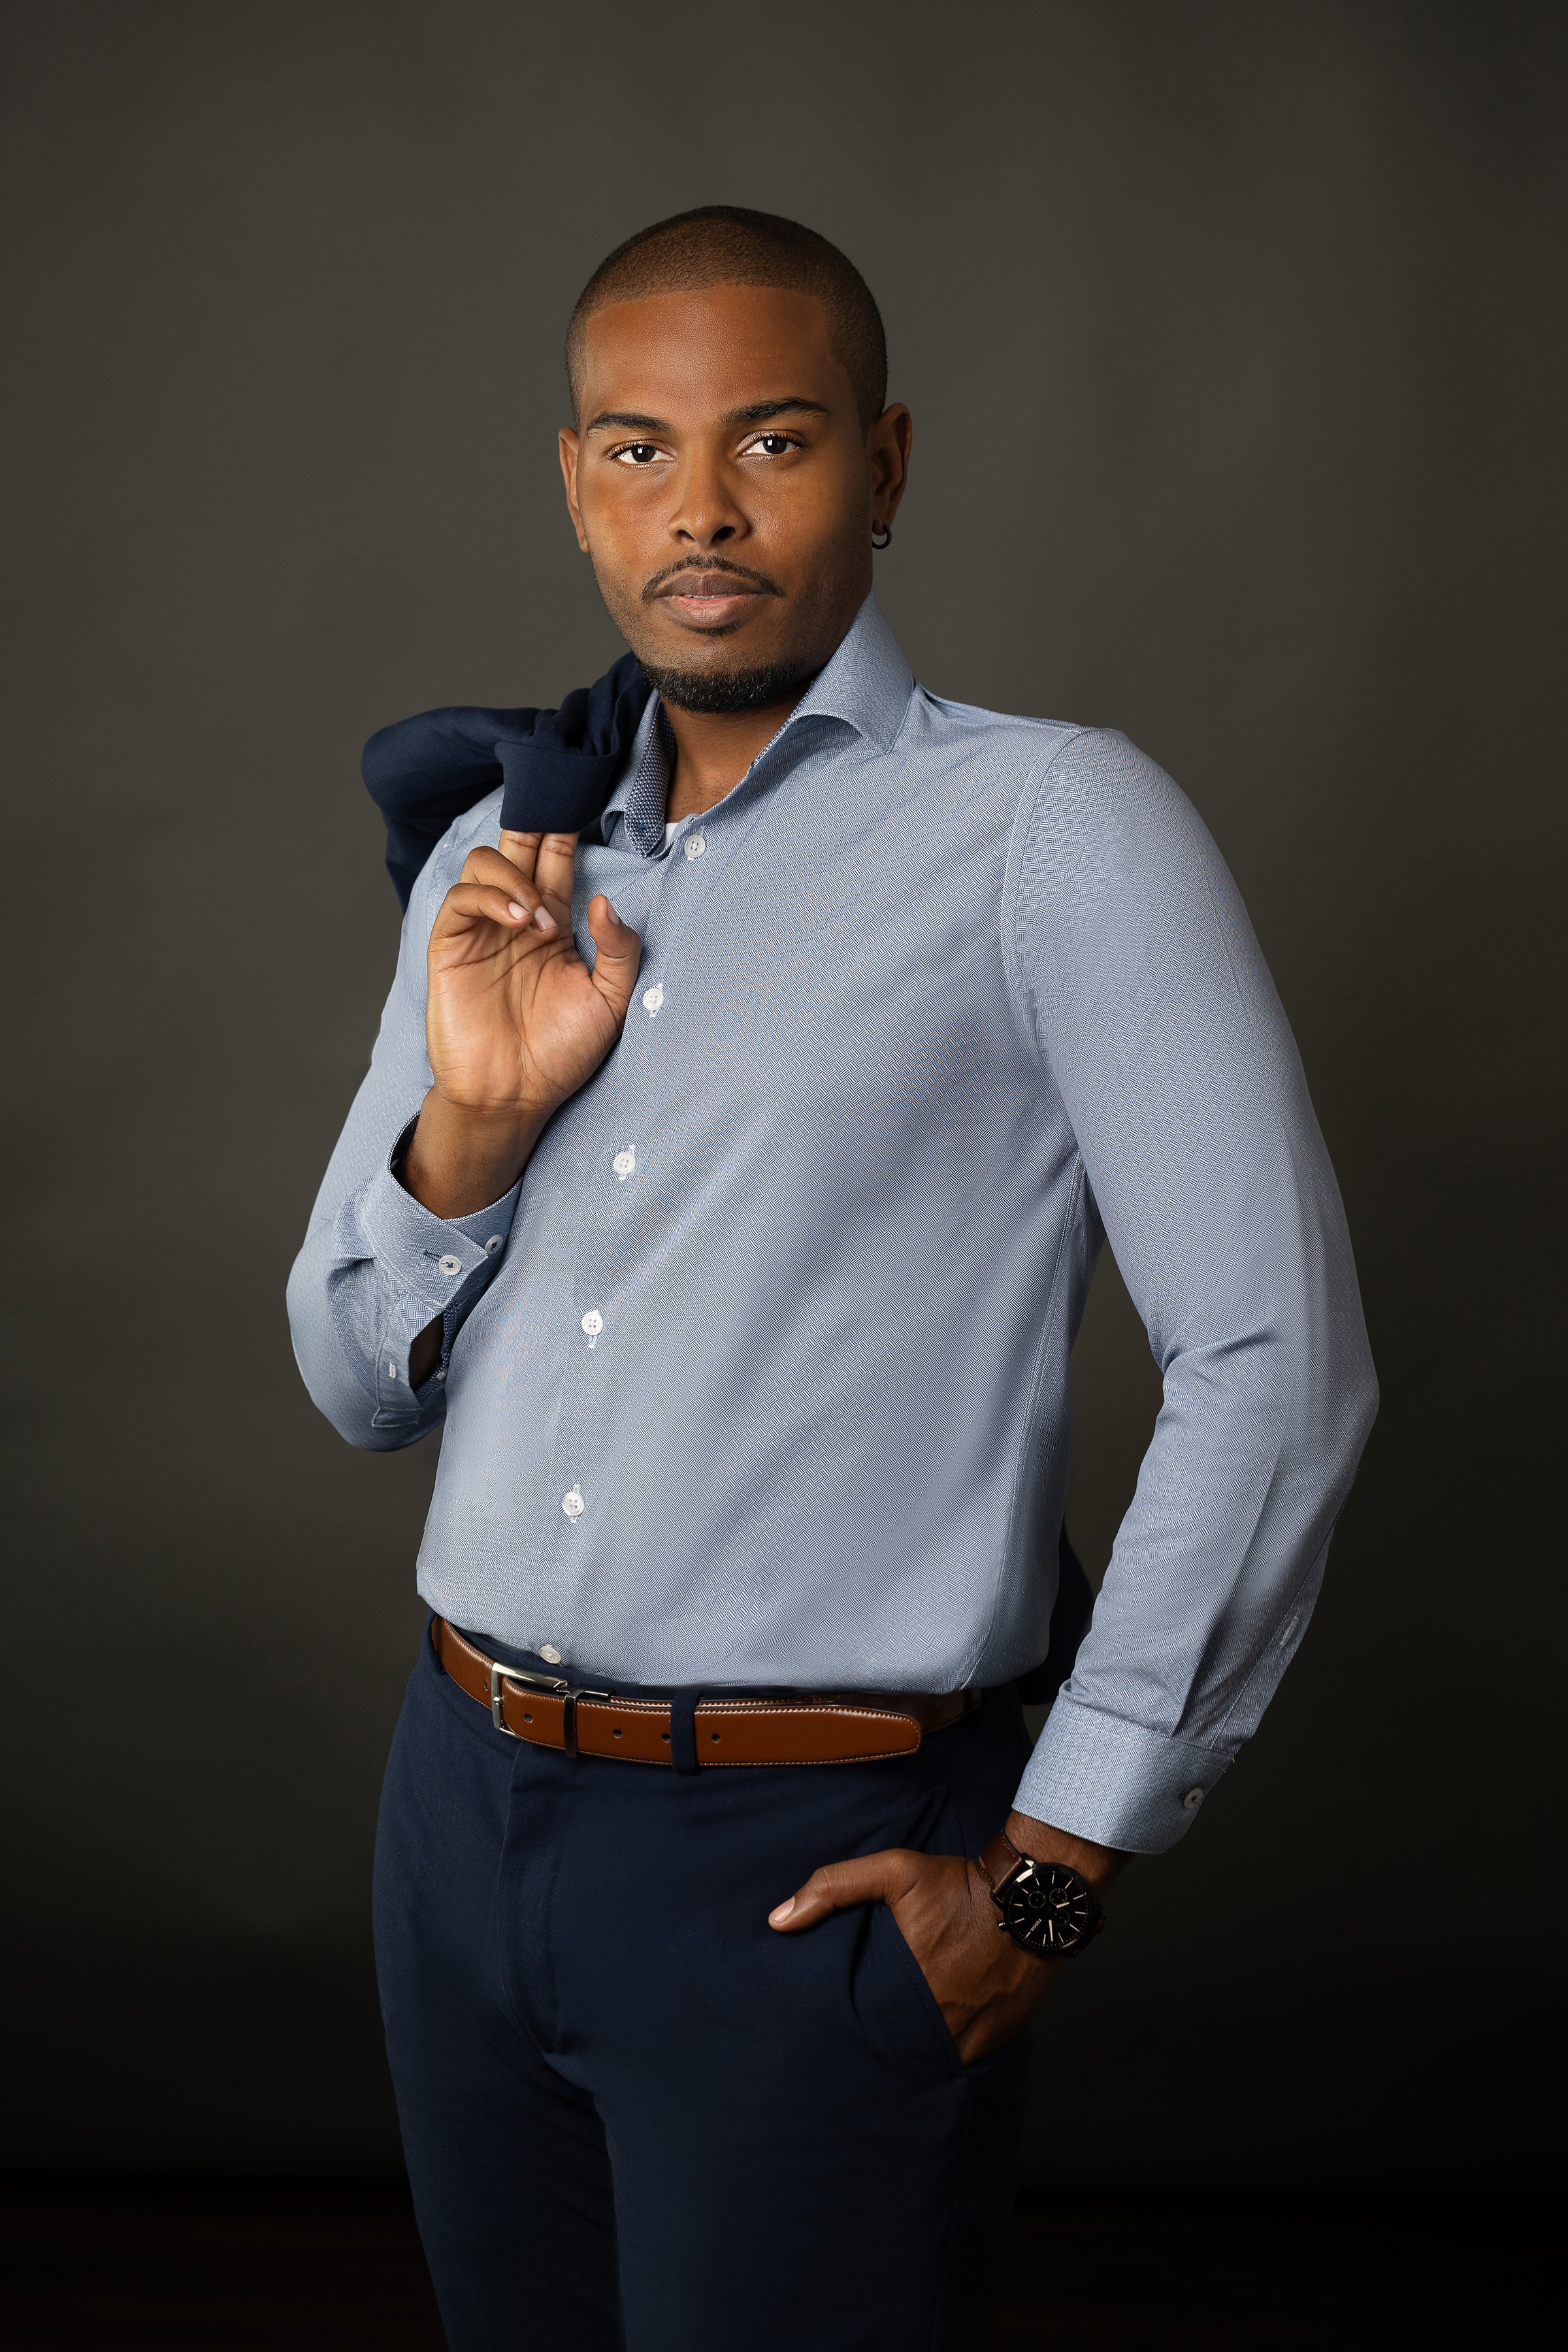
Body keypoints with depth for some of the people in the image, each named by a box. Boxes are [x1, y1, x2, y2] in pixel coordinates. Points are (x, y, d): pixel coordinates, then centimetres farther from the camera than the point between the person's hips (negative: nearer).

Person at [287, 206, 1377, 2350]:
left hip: (812, 1867, -5)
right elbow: (360, 1389, 12)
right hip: (465, 1809, 6)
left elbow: (1277, 1370, -12)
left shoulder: (1057, 828, -9)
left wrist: (1054, 1867, -12)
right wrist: (470, 1117, -8)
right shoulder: (498, 862, 9)